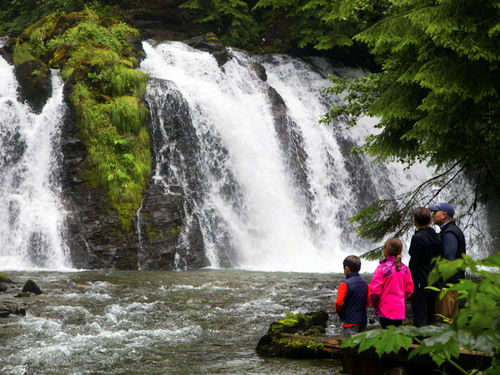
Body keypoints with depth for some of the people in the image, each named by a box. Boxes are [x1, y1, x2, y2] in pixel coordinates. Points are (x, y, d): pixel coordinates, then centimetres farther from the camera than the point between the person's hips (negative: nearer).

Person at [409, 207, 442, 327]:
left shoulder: (417, 238, -16)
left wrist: (409, 280, -7)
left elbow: (414, 262, -15)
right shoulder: (436, 236, 7)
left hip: (420, 282, -8)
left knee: (419, 318, -4)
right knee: (431, 316, 16)